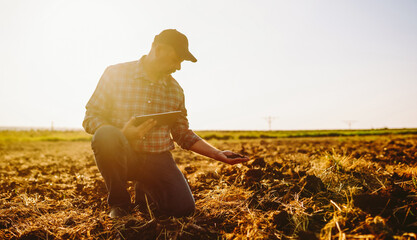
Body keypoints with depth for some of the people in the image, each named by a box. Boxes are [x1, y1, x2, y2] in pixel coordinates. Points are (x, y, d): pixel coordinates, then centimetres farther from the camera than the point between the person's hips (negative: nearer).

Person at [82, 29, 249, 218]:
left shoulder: (175, 90, 7)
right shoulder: (115, 74, -4)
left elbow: (183, 134, 13)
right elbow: (90, 117, -5)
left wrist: (217, 154, 4)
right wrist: (122, 134, -23)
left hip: (158, 158, 3)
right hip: (121, 156, -2)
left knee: (183, 208, -16)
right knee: (105, 135, -35)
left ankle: (144, 191, 19)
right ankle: (119, 202, -8)